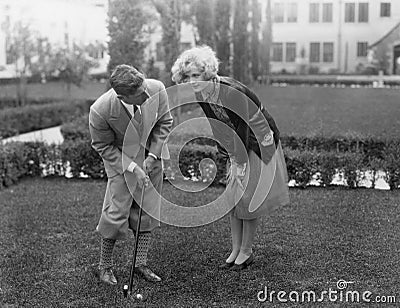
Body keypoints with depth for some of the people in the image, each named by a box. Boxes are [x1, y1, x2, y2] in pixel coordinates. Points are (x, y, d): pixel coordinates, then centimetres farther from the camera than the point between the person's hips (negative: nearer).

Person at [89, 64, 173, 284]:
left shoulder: (156, 89, -24)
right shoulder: (100, 111, -31)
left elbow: (165, 122, -5)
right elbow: (103, 147, -14)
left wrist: (152, 155, -11)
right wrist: (132, 168, -19)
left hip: (151, 156, 4)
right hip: (121, 159, -3)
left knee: (149, 210, 7)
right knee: (116, 213, -6)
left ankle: (141, 264, 21)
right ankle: (105, 265, 17)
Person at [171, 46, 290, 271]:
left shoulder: (231, 92, -31)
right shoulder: (202, 96, -8)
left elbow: (242, 130, -27)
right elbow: (218, 129, -1)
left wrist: (240, 165, -23)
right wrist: (230, 155, -3)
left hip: (259, 142, -7)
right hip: (240, 145, 7)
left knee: (249, 197, -3)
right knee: (234, 196, 7)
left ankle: (246, 252, 11)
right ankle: (236, 250, 18)